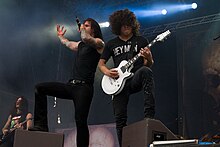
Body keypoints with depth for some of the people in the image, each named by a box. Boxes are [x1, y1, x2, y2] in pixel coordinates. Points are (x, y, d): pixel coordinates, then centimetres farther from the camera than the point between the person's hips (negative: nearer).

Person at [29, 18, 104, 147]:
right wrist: (61, 36, 61)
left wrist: (82, 29, -4)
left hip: (84, 87, -8)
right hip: (72, 85, 8)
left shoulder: (98, 43, 1)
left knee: (80, 121, -17)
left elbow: (86, 39, -22)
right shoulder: (81, 45, 24)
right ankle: (41, 125, -7)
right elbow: (68, 43, 47)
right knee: (40, 88, -1)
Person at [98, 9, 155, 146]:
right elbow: (101, 63, 20)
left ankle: (150, 114, -41)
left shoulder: (141, 41, 10)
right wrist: (107, 72, -2)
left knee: (145, 71, -37)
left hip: (136, 79, -2)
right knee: (120, 118, -6)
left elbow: (149, 64, 7)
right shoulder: (111, 44, 15)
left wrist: (148, 58, -17)